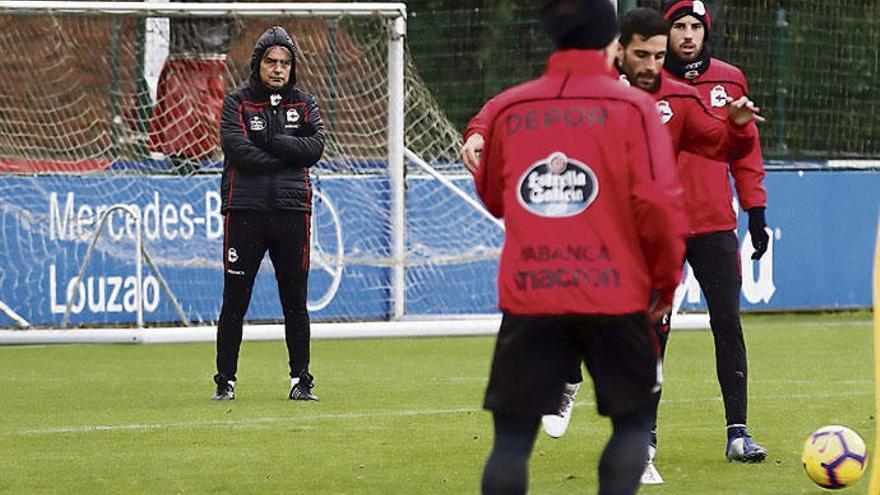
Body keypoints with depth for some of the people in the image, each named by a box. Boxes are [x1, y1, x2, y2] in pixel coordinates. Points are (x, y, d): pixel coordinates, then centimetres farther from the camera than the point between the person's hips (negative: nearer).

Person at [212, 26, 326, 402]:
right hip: (245, 211, -2)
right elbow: (238, 149, -12)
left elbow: (315, 147, -5)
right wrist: (290, 155, -7)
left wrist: (269, 139, -11)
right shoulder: (237, 103, 4)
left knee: (295, 302, 5)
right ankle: (225, 381, 5)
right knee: (234, 301, 0)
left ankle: (300, 380, 12)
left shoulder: (304, 105, 12)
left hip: (292, 212, 2)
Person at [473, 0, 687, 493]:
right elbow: (659, 203, -10)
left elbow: (492, 196, 17)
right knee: (633, 420, 13)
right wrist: (666, 280, 3)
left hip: (526, 298, 2)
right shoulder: (632, 107, -4)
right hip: (616, 296, -2)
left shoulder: (508, 109, 5)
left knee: (513, 435, 5)